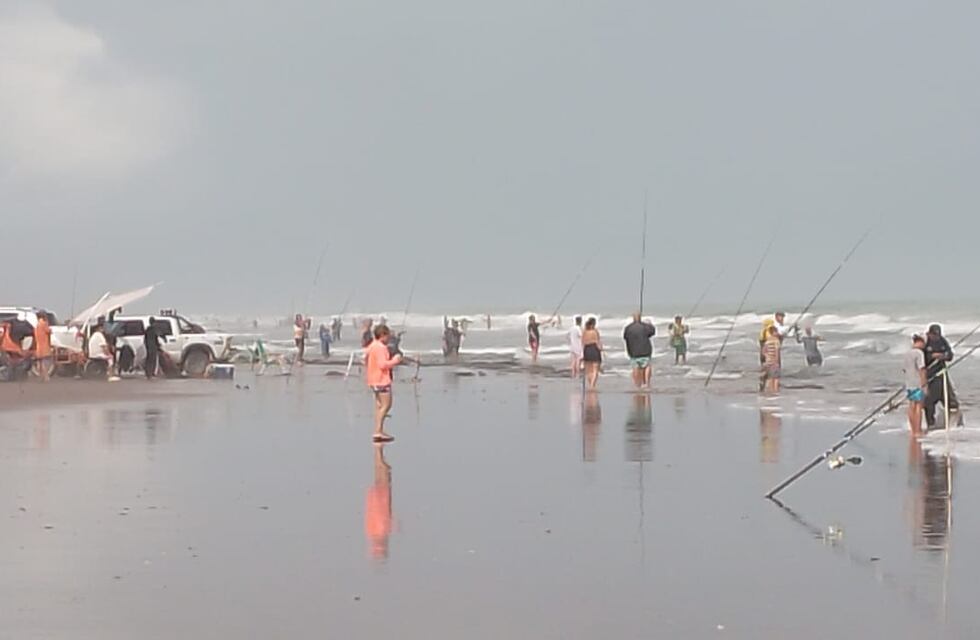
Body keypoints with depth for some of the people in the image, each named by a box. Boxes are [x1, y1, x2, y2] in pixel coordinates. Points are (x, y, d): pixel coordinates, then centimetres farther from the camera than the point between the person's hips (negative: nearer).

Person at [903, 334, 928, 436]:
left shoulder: (907, 354, 11)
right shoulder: (919, 353, -13)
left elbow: (904, 369, 16)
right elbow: (922, 369, -18)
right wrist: (924, 382, -15)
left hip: (909, 384, 8)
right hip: (918, 383, -8)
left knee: (912, 407, 12)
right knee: (919, 407, -4)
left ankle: (913, 430, 19)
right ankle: (918, 431, -4)